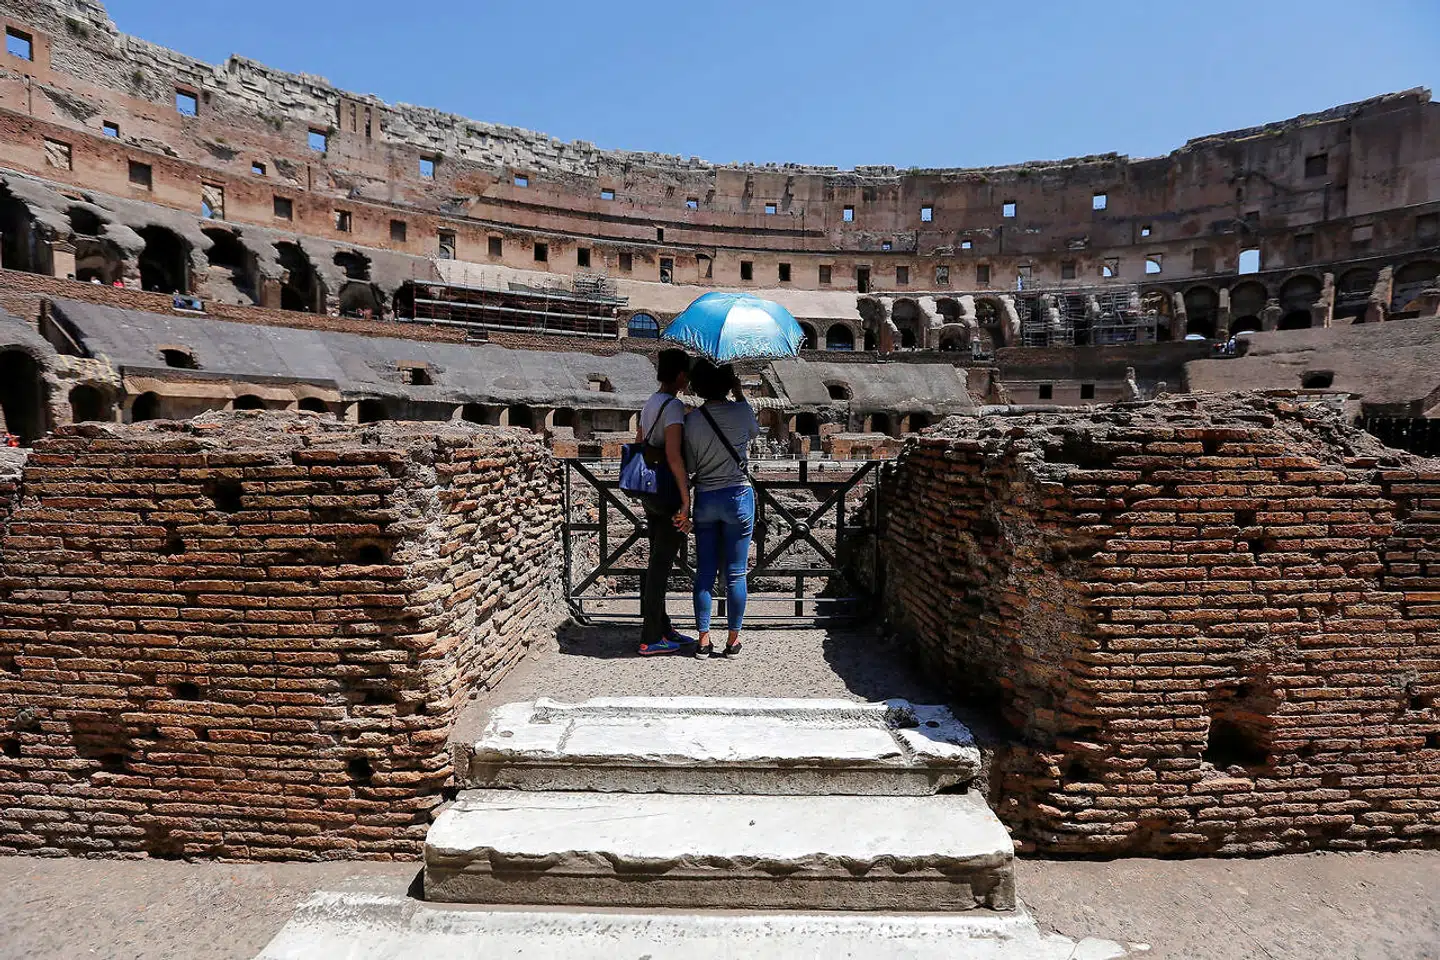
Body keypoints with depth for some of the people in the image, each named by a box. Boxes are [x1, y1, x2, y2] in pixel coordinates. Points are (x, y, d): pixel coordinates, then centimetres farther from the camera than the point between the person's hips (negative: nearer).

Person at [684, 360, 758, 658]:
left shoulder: (691, 419, -3)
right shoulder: (740, 411, -9)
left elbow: (689, 466, 1)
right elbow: (754, 432, 14)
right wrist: (740, 394, 14)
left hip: (704, 498, 2)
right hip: (737, 497, -2)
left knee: (705, 573, 10)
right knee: (735, 574, 6)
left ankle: (703, 639, 14)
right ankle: (733, 639, 14)